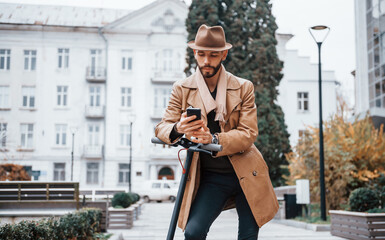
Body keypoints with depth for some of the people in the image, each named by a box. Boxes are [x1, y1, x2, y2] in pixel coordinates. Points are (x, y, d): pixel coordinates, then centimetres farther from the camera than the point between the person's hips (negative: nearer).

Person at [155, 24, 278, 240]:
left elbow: (249, 134, -10)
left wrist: (214, 140, -30)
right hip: (210, 177, 0)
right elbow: (162, 128, -5)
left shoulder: (244, 88, -1)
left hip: (246, 175, 0)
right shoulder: (182, 89, 0)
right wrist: (178, 129, -31)